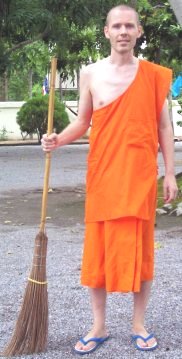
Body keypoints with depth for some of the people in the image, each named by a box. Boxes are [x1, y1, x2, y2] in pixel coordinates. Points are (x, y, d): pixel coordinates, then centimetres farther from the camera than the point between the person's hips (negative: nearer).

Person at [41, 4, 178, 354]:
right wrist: (58, 139, -8)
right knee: (97, 248, 5)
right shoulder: (91, 74, 4)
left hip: (140, 175, -1)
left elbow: (164, 126, 4)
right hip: (101, 174, 1)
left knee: (139, 249, 5)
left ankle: (139, 325, 19)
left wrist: (170, 173, 0)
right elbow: (83, 121, 11)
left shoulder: (154, 74, 1)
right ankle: (99, 326, 17)